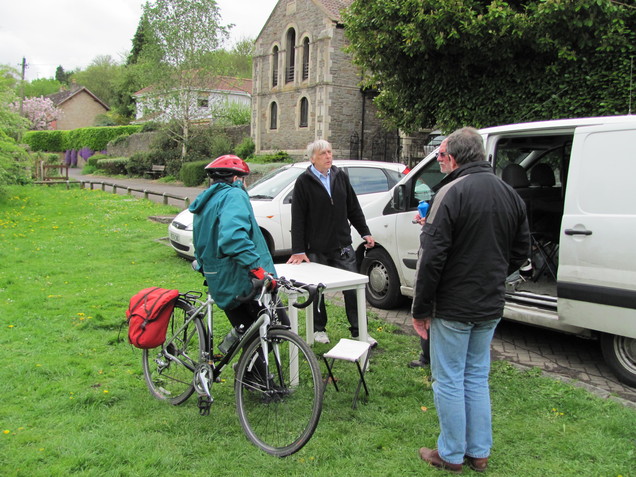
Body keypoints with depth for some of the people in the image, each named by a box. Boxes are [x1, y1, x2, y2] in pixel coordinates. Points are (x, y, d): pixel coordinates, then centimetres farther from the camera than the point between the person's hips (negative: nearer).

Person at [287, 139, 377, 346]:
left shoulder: (341, 177, 8)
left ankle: (358, 331, 11)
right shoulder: (304, 182, -5)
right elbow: (298, 218, -7)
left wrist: (364, 232, 11)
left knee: (353, 288, 1)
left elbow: (353, 208, 15)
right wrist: (298, 250, -11)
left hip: (342, 246, 3)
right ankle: (319, 329, 27)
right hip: (316, 249, -3)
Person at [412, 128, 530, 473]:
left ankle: (451, 455, 20)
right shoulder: (509, 195, 6)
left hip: (454, 308, -7)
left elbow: (431, 257, -20)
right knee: (477, 378, 19)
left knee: (449, 381, 7)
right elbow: (521, 251, 14)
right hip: (491, 307, 7)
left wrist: (421, 309, -11)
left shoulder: (453, 192, -17)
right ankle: (479, 453, 29)